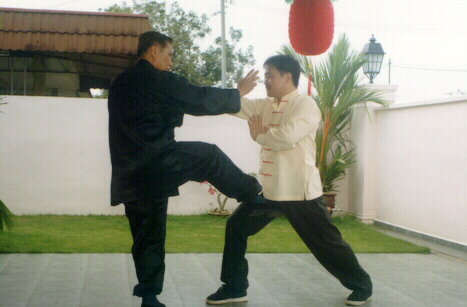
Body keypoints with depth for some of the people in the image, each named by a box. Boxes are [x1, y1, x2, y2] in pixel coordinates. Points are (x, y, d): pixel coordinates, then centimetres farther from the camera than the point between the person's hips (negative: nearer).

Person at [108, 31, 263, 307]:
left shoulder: (119, 84, 17)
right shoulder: (161, 80, -6)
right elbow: (202, 99, -1)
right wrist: (238, 93, 12)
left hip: (130, 175, 8)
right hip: (159, 162, -7)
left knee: (149, 236, 14)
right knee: (210, 156, 14)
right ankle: (254, 193, 29)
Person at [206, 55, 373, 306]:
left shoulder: (305, 105, -13)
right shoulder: (267, 105, 12)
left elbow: (288, 136, -28)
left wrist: (259, 135, -11)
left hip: (299, 191, -7)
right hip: (269, 188, 8)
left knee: (326, 242, 2)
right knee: (236, 227, 5)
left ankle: (362, 286, 22)